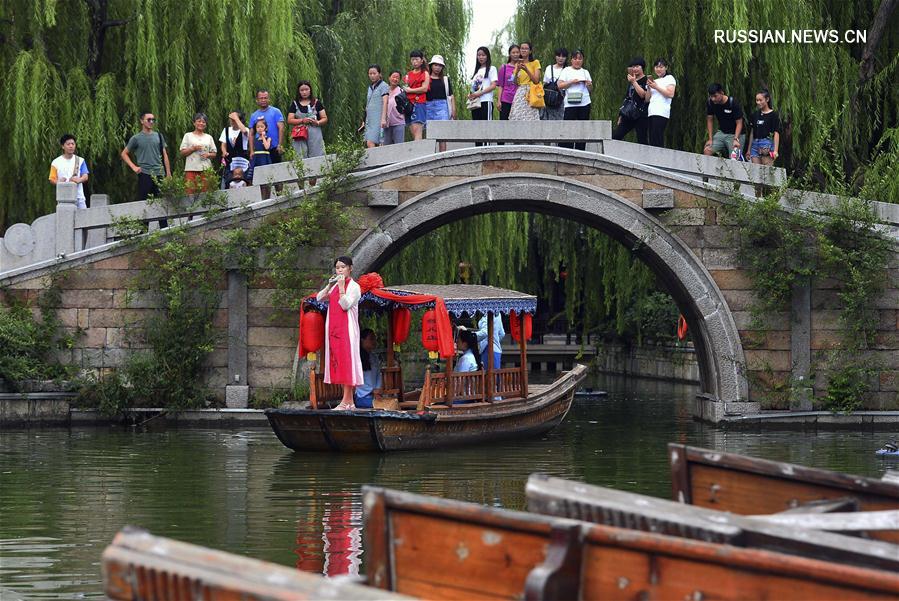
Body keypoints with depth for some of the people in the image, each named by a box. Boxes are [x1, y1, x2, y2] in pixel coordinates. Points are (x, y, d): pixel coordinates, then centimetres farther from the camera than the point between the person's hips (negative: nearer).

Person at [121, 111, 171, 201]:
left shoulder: (158, 136, 13)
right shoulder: (136, 138, 3)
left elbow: (164, 155, 14)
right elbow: (124, 154, 9)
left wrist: (168, 173, 8)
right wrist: (133, 167, -3)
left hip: (159, 173, 3)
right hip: (145, 174, -3)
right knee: (143, 200, -6)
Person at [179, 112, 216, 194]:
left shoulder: (209, 137, 17)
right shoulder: (188, 136, 11)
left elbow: (214, 154, 16)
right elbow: (182, 153, 5)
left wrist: (208, 155, -5)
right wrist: (193, 148, -9)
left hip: (206, 169, 2)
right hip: (191, 169, -2)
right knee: (190, 192, -11)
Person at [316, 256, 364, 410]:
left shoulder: (354, 286, -4)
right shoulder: (335, 285, 17)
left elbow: (345, 304, -16)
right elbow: (319, 297, 12)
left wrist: (341, 286, -18)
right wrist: (330, 285, 1)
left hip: (347, 328, -8)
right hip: (333, 328, 8)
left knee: (346, 361, -10)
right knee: (338, 362, 4)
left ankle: (346, 401, -13)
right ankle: (349, 401, 6)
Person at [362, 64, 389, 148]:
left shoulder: (383, 86, -2)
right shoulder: (370, 88, 20)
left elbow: (385, 103, -12)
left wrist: (383, 118, -22)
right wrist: (364, 121, 22)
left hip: (378, 120, -8)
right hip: (370, 120, 8)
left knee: (370, 143, -19)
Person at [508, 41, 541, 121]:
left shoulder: (535, 63, 4)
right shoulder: (517, 64, 16)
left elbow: (536, 80, -5)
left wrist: (526, 70, -15)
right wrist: (517, 70, -8)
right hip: (519, 94, 3)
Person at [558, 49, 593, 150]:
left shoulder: (585, 72, 18)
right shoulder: (566, 71, 7)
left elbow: (591, 90, 19)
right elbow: (560, 85, -3)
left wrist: (589, 84, -3)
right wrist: (573, 81, -12)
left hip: (584, 104, 4)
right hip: (570, 103, -4)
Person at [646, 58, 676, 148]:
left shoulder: (669, 78, 5)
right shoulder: (655, 80, 27)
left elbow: (670, 94, -9)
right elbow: (648, 99, 23)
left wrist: (656, 87, -9)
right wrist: (649, 87, 7)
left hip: (661, 113, -7)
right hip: (651, 113, 7)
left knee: (657, 141, -17)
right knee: (652, 141, -1)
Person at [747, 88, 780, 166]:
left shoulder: (773, 115, -1)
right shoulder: (755, 115, 14)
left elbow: (776, 133, -5)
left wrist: (775, 150, -14)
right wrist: (749, 150, 17)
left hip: (767, 145, -5)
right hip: (755, 144, 5)